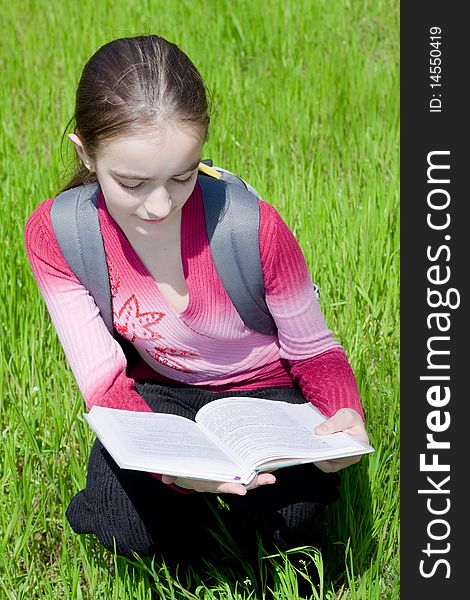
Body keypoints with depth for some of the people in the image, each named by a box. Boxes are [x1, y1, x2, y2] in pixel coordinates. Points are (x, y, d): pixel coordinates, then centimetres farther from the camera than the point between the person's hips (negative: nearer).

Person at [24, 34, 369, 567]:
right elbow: (103, 380, -22)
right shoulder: (55, 234, -21)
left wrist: (345, 414, -35)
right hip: (159, 393, 1)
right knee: (129, 527, -30)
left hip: (265, 389, -1)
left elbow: (312, 348, -10)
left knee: (284, 518, -31)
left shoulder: (252, 225, -27)